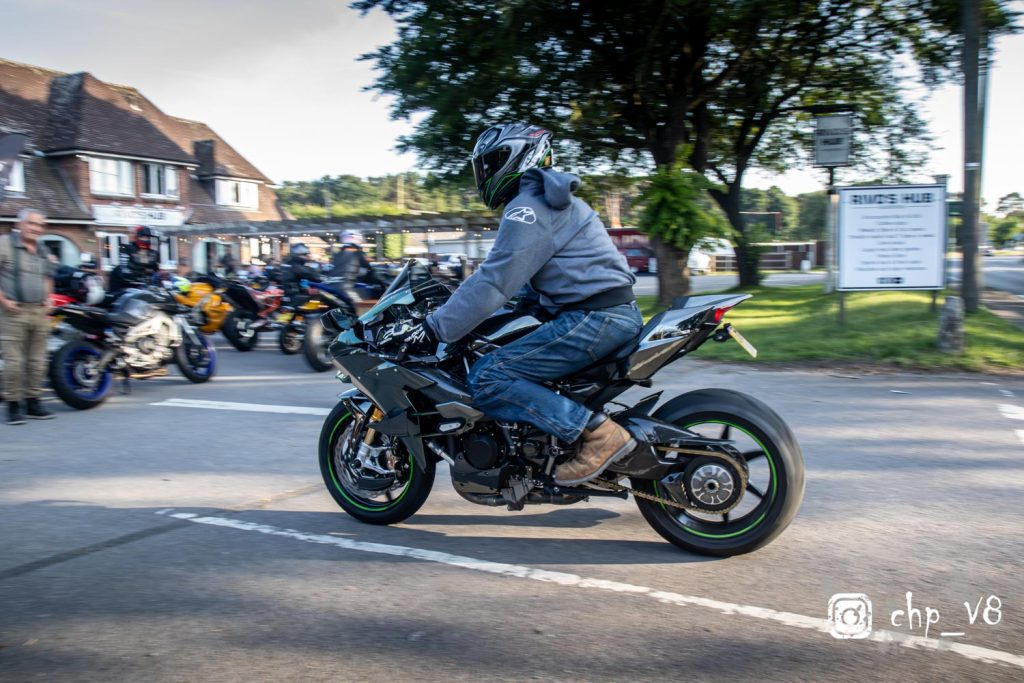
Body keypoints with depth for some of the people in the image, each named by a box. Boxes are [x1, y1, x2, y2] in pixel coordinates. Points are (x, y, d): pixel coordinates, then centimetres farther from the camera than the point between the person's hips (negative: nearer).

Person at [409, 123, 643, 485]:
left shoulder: (528, 207, -9)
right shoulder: (551, 199, 23)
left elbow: (495, 279, -17)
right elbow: (511, 273, 29)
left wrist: (436, 327, -13)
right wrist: (449, 305, 31)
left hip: (592, 318, -11)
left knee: (488, 379, -14)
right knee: (514, 363, 24)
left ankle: (598, 431, -18)